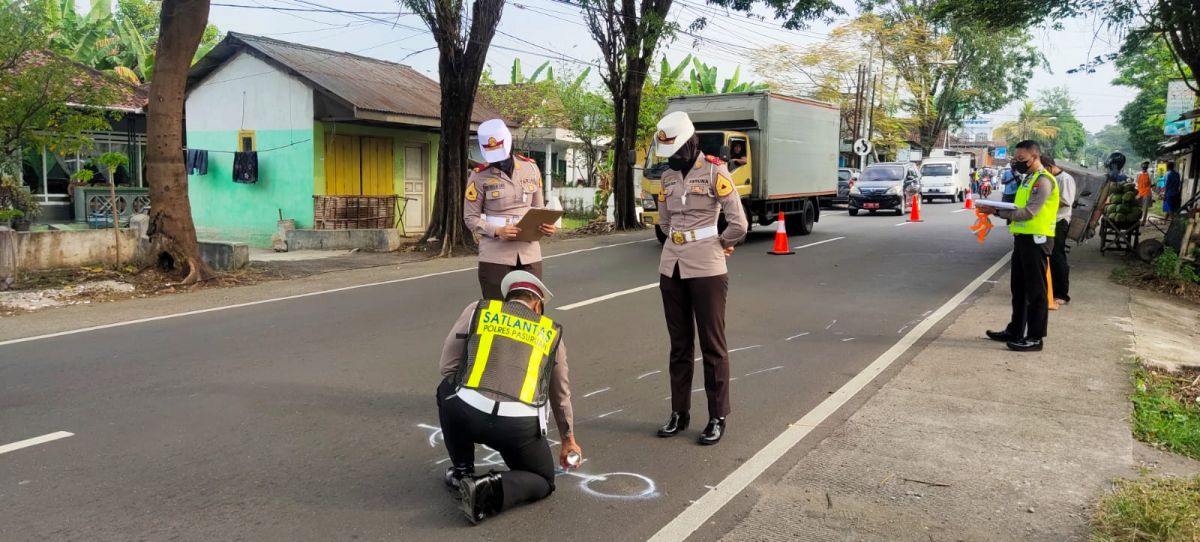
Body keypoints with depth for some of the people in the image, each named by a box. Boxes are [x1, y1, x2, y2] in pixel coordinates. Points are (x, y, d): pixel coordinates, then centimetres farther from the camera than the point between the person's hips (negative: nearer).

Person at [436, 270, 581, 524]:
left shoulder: (477, 310, 18)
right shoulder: (551, 331, 24)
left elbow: (447, 366, 18)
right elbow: (561, 393, 36)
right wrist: (568, 440, 50)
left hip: (467, 412, 0)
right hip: (520, 424, 0)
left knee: (447, 390, 34)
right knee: (543, 482, 25)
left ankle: (461, 471, 30)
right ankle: (491, 489, -4)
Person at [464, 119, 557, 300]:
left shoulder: (531, 168, 7)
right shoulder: (480, 176, -4)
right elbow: (471, 218, -3)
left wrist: (545, 224, -5)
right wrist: (497, 231, -19)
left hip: (529, 252, 4)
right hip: (495, 254, -3)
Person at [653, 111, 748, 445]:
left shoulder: (714, 172, -9)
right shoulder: (668, 176, 10)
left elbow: (739, 224, -10)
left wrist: (716, 246, 4)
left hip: (706, 269, -6)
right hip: (671, 267, 6)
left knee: (712, 344, 1)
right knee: (679, 343, 12)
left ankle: (717, 418, 11)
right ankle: (679, 412, 22)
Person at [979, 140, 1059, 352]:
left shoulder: (1043, 180, -13)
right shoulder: (1029, 178, 18)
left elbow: (1029, 212, -22)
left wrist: (997, 211, -24)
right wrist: (996, 210, -2)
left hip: (1036, 239, -10)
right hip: (1023, 238, 10)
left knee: (1035, 290, -3)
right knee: (1018, 287, 16)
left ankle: (1035, 338, 3)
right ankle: (1015, 331, 26)